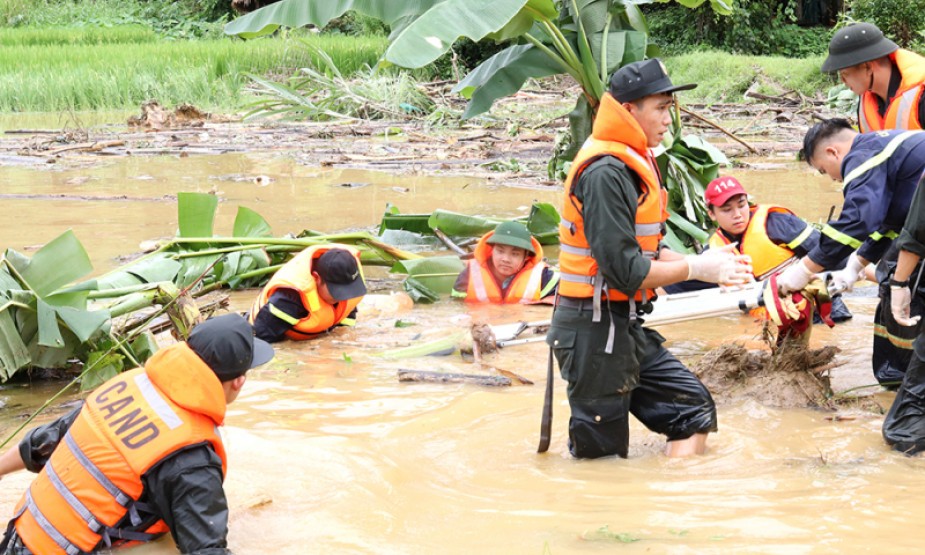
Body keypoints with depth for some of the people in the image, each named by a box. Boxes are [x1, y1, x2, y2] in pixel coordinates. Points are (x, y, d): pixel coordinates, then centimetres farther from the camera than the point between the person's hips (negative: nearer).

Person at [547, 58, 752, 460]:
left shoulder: (633, 164, 12)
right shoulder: (606, 172, -20)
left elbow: (646, 251, 14)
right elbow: (625, 270, -24)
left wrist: (705, 262, -1)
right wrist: (697, 268, -14)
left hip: (626, 328, 10)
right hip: (594, 332, -10)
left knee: (695, 408, 10)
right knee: (599, 455, -1)